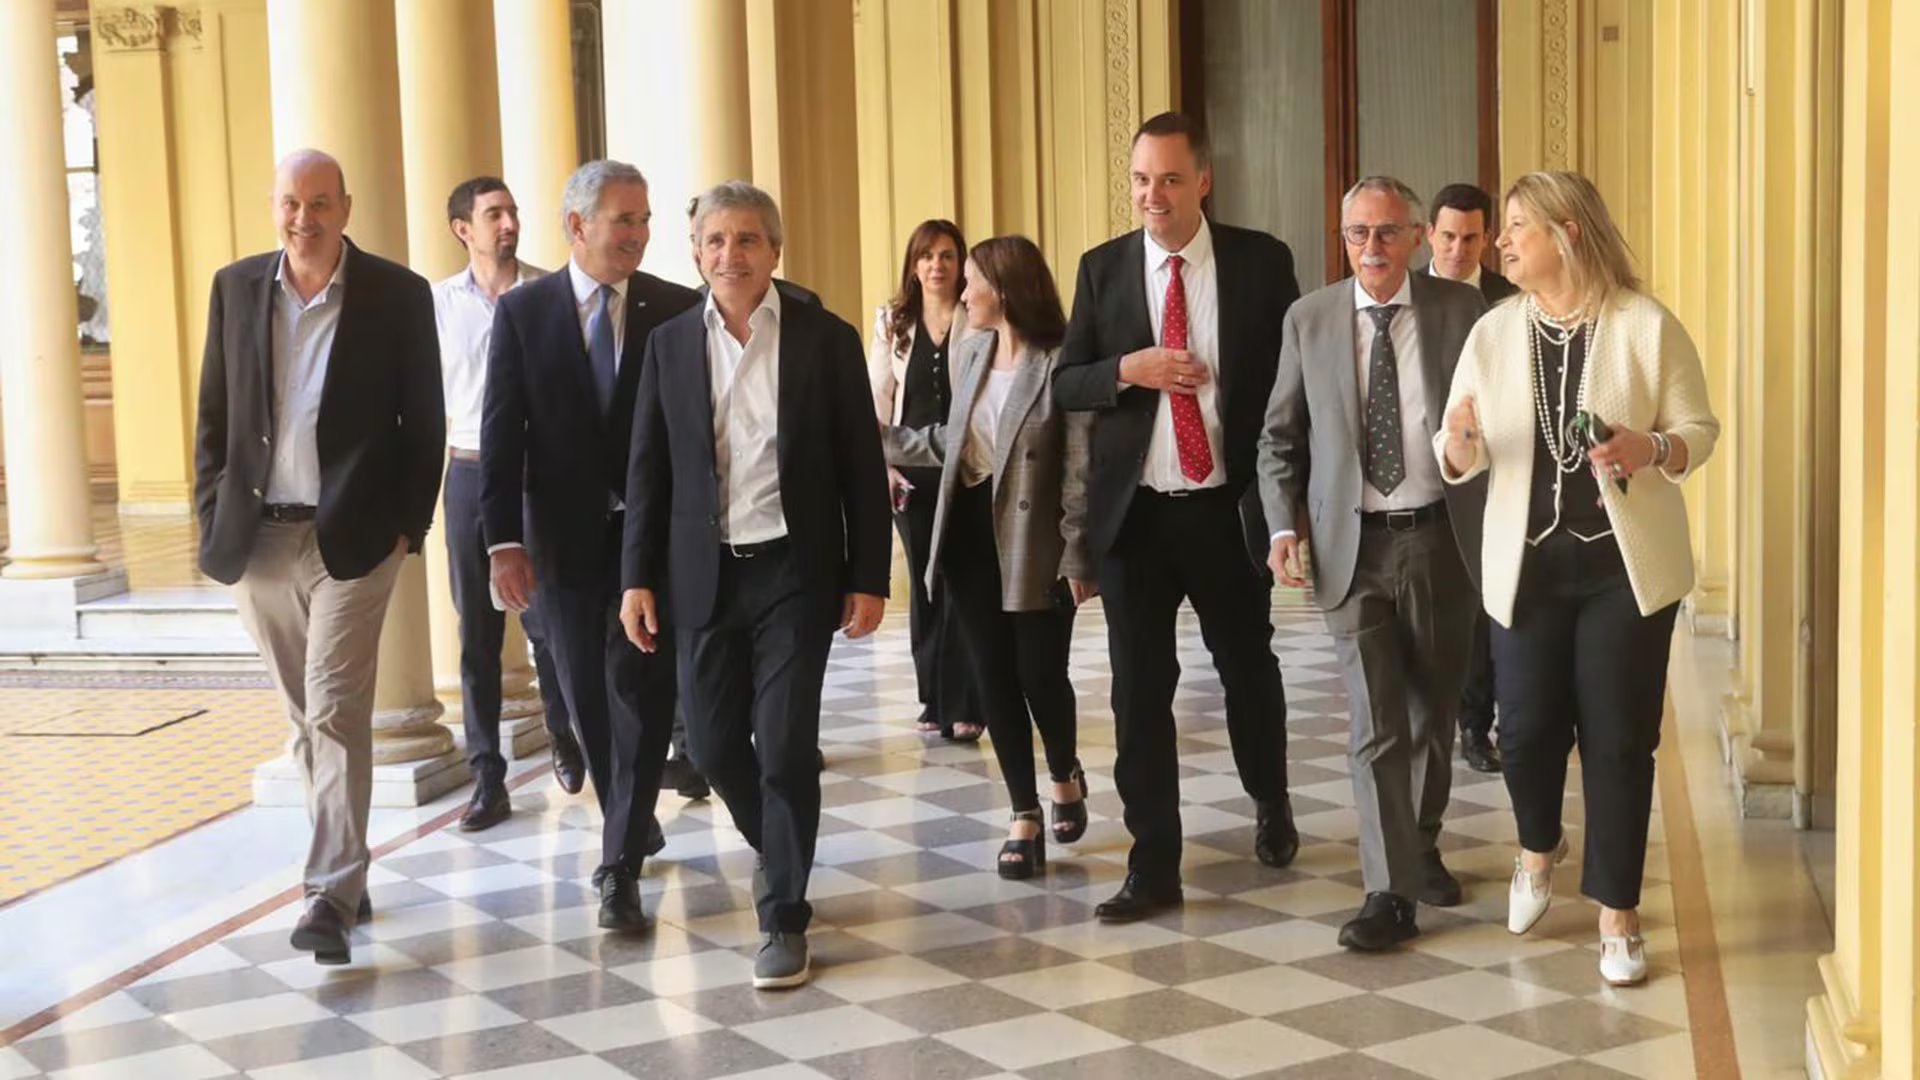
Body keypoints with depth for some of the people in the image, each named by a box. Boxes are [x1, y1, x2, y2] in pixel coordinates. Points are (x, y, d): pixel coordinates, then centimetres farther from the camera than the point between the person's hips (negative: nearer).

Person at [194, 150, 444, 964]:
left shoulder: (398, 294, -2)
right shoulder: (235, 288, 7)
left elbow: (425, 423, 0)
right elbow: (214, 414, 10)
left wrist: (407, 525, -6)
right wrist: (212, 516, 3)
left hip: (353, 537, -4)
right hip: (258, 538, 4)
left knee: (335, 711, -10)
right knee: (305, 716, 11)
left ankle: (332, 895, -9)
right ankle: (342, 871, 22)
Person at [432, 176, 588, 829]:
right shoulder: (439, 302, 2)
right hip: (470, 474, 2)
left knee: (548, 621, 5)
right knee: (477, 633, 5)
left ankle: (565, 740, 32)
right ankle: (488, 779, 12)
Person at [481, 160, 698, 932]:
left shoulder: (678, 310, -1)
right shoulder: (523, 311, 0)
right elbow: (502, 431, -2)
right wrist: (504, 538, -10)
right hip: (566, 536, 1)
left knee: (639, 691, -6)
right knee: (588, 696, 12)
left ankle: (621, 866, 0)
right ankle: (630, 826, 33)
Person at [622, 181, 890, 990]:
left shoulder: (826, 338, -3)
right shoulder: (670, 344, 4)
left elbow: (860, 466, -1)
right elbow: (648, 469, 6)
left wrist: (869, 578, -5)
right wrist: (638, 577, 1)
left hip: (794, 571, -3)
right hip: (705, 574, 3)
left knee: (786, 745, -5)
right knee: (713, 742, 8)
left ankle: (784, 917, 9)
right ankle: (778, 850, 38)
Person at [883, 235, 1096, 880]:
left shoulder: (1060, 362, -13)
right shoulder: (970, 352, 9)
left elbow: (1080, 469, -13)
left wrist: (1078, 557, -16)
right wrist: (884, 440, 19)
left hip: (1034, 548, -6)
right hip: (970, 538, 6)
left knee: (1040, 675, 1)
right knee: (994, 679, 7)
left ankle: (1065, 775, 33)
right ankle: (1024, 816, 17)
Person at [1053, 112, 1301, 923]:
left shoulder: (1261, 261, -2)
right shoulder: (1103, 267, 2)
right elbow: (1064, 384, 4)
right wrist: (1127, 370, -17)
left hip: (1228, 506, -1)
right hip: (1134, 512, 1)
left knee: (1248, 667, 15)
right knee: (1139, 691, 2)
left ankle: (1271, 805, 43)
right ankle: (1153, 866, 11)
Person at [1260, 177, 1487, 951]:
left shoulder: (1461, 309, -1)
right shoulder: (1309, 320, 2)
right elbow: (1280, 436, 7)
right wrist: (1285, 524, -5)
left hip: (1440, 537, 1)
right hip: (1353, 544, -1)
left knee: (1433, 711, 15)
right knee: (1375, 722, -4)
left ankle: (1422, 848, 37)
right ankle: (1390, 891, 1)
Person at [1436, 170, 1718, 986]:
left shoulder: (1648, 326, -7)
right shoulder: (1493, 334, 2)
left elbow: (1699, 428, -2)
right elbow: (1456, 459, 0)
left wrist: (1652, 448, -23)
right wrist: (1458, 445, -23)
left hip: (1626, 565, -2)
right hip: (1527, 565, 3)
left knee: (1618, 738, 1)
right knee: (1527, 728, 5)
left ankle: (1618, 915, 15)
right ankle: (1538, 847, 38)